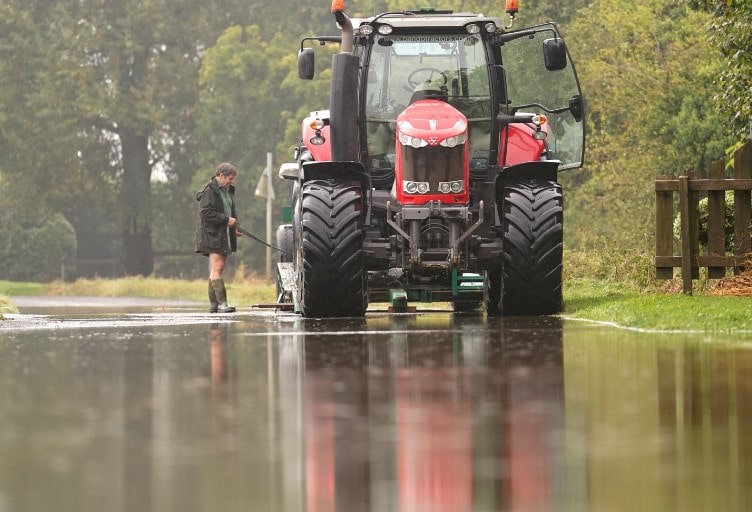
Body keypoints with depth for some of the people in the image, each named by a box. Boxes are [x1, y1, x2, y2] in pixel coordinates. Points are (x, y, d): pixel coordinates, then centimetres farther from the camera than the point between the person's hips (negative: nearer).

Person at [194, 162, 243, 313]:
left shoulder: (228, 190, 19)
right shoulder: (209, 191, -9)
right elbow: (206, 213, -17)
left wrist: (235, 225, 12)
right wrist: (226, 220, -17)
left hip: (225, 235, 9)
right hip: (212, 235, -9)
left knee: (217, 270, 7)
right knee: (217, 268, -14)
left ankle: (213, 304, 7)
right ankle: (222, 303, -20)